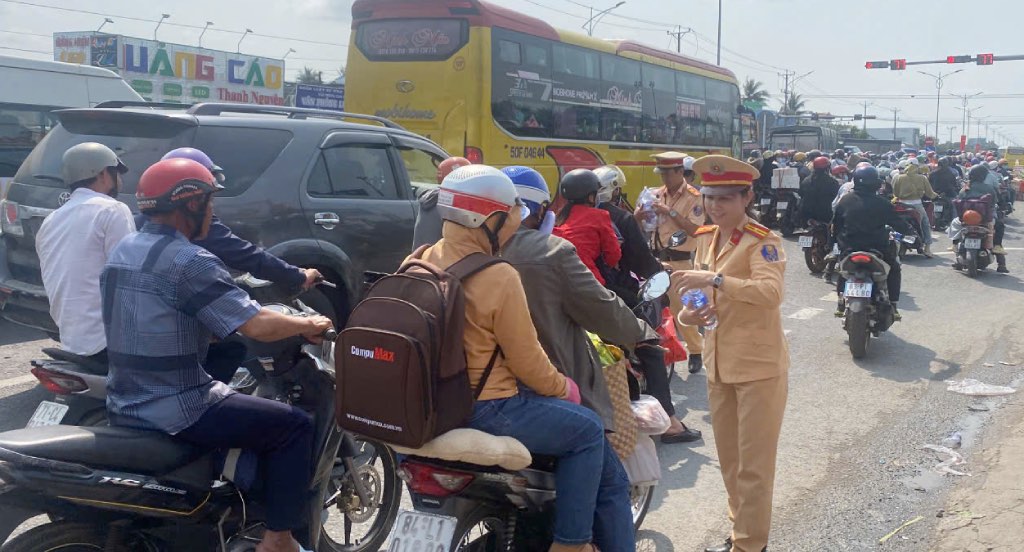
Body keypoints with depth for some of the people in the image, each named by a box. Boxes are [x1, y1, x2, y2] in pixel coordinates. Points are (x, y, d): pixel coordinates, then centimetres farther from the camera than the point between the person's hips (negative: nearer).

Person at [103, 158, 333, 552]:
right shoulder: (188, 260, -18)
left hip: (124, 404, 9)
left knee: (232, 395, 34)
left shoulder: (123, 251, 9)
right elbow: (256, 326, -22)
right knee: (295, 427, 0)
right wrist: (308, 324, -4)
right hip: (175, 411, -9)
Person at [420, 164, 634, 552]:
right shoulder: (499, 277, -21)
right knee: (587, 430, 4)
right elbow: (527, 359, -15)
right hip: (485, 410, -10)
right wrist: (563, 387, 3)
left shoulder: (425, 261, 4)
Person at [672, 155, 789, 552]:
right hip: (719, 364, 7)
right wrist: (688, 313, -8)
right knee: (729, 458, 18)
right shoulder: (706, 238, 10)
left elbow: (771, 292, -30)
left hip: (759, 365, -7)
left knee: (754, 463, 0)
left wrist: (715, 279, -40)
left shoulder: (762, 242, -12)